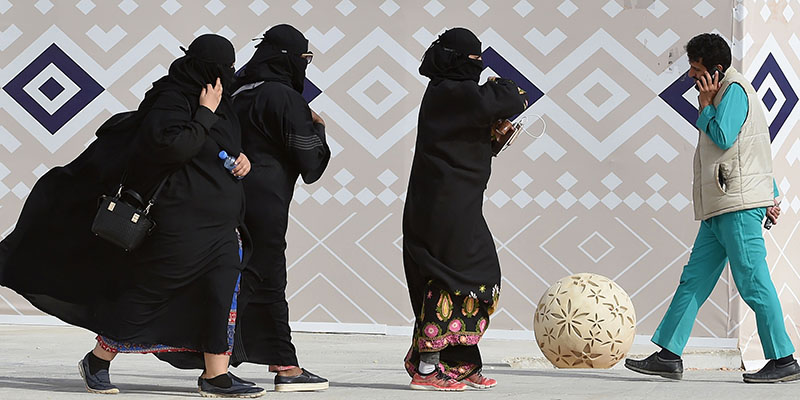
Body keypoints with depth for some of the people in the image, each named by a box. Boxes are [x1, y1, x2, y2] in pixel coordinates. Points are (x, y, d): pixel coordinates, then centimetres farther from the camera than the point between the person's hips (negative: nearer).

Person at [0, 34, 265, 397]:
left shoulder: (219, 101, 13)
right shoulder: (172, 100, -14)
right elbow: (172, 145, -30)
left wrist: (241, 157, 8)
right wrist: (205, 115, -21)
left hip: (219, 223, 9)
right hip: (181, 221, -9)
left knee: (221, 293, 1)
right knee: (148, 291, 0)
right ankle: (97, 362, 14)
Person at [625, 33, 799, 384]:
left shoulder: (734, 90, -6)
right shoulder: (724, 93, 24)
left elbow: (723, 137, -19)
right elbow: (760, 150, 27)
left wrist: (705, 104, -5)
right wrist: (771, 196, 25)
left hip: (739, 208, -10)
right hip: (719, 210, 10)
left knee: (753, 283, -9)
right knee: (694, 280, 6)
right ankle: (669, 356, 6)